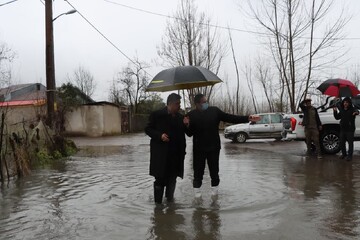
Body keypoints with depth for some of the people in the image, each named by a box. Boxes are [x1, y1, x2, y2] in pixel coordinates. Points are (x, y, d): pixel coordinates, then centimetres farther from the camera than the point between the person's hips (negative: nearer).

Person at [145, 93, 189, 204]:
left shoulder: (180, 117, 9)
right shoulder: (157, 115, -5)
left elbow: (185, 132, 14)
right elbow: (148, 129, -3)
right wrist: (160, 135, -18)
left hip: (176, 154, 5)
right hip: (161, 154, -5)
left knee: (172, 178, 13)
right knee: (160, 179, -1)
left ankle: (169, 199, 29)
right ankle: (158, 201, 11)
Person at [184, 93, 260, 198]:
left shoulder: (214, 111, -2)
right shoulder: (191, 115, -4)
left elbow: (230, 118, -2)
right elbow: (190, 133, -3)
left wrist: (247, 118, -9)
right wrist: (187, 125, -24)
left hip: (213, 147, 1)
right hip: (199, 148, -1)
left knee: (214, 169, 9)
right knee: (198, 170, 6)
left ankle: (214, 188, 26)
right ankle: (197, 190, 21)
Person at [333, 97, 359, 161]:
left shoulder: (352, 109, -8)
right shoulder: (342, 110, 9)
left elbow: (355, 111, -31)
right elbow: (337, 117, 17)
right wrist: (335, 111, 4)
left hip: (350, 129, -5)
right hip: (342, 129, 6)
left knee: (350, 143, 1)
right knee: (342, 143, 12)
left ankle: (349, 155, 10)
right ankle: (344, 154, 28)